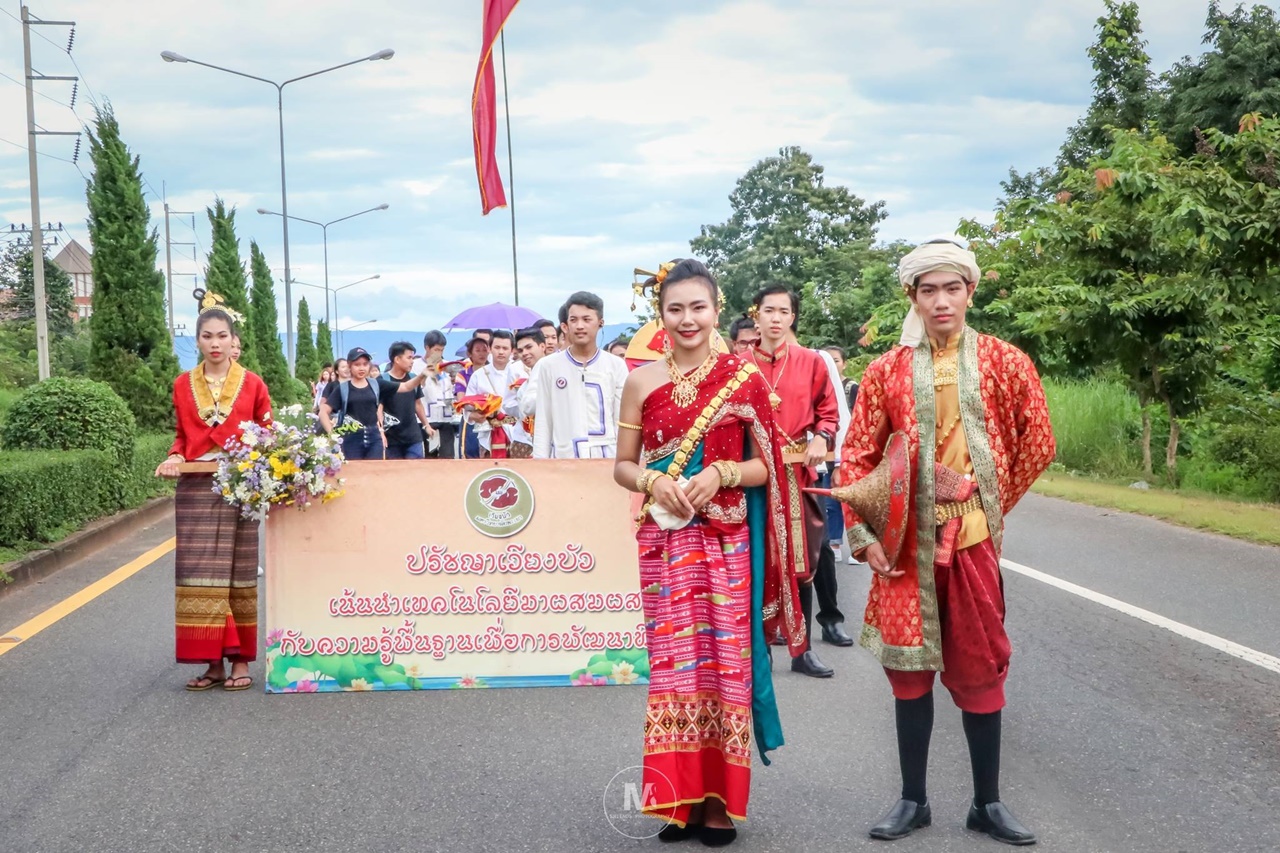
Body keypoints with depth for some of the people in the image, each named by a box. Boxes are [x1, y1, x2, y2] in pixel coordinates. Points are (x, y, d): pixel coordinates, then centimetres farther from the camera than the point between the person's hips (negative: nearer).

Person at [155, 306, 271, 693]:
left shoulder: (252, 384, 2)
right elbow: (181, 435, 16)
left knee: (238, 574, 1)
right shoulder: (183, 385, 8)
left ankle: (240, 660, 7)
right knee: (201, 577, -1)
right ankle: (212, 662, 5)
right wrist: (174, 457, -3)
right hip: (195, 488, 2)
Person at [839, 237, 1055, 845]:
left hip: (973, 539, 0)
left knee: (980, 669, 6)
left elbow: (1038, 442, 7)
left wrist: (995, 503, 8)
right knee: (910, 669, 7)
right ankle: (913, 799, 19)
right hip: (906, 542, 1)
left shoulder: (1006, 363, 0)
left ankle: (988, 803, 18)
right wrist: (864, 536, -5)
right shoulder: (887, 371, 1)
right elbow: (857, 458, 2)